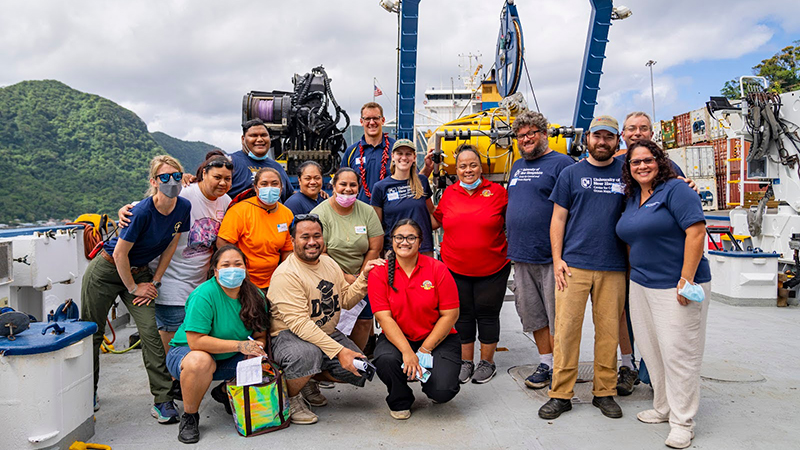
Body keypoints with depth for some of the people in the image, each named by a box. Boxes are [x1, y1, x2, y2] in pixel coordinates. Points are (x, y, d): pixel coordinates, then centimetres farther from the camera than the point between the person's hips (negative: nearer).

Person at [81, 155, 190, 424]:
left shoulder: (183, 207, -11)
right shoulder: (142, 212, -29)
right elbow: (119, 254, -21)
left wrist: (154, 282, -1)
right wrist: (133, 288, -10)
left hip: (139, 272, 4)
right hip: (107, 270, -4)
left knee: (150, 331, -9)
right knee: (91, 333, 9)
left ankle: (162, 400, -4)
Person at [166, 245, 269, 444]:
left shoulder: (255, 295, -7)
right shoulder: (204, 295, -25)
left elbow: (261, 335, -1)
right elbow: (196, 342, -30)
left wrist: (256, 347, -25)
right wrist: (239, 345, -32)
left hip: (229, 359, 5)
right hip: (185, 353, -5)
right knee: (200, 360, -39)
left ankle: (225, 392, 12)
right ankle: (189, 417, -10)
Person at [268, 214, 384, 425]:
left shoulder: (329, 263, 6)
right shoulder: (286, 274, -20)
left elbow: (346, 300, 12)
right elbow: (299, 323, -27)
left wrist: (364, 276, -5)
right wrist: (338, 351, -31)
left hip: (328, 334, 7)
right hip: (288, 336, -7)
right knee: (308, 354, -39)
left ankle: (310, 378, 19)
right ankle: (290, 398, -6)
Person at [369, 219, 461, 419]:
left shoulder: (438, 269, -7)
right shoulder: (380, 273, -6)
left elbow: (450, 315, -7)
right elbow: (384, 317, -12)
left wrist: (425, 349, -15)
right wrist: (407, 351, -25)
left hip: (438, 338, 0)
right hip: (397, 338, 1)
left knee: (443, 391, -21)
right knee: (386, 360, -32)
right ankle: (400, 402, 3)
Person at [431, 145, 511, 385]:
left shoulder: (497, 192, -3)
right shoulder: (449, 193, 5)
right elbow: (437, 220, 18)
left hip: (492, 269, -2)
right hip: (455, 268, 2)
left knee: (487, 314, 8)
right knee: (462, 315, 11)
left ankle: (487, 362, 26)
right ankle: (465, 362, 27)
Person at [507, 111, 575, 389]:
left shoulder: (561, 163, -5)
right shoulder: (517, 166, 18)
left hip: (550, 256, -7)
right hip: (521, 256, 7)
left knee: (557, 317, 1)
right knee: (534, 315, 13)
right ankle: (545, 364, 26)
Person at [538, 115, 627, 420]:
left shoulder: (626, 172, 10)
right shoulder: (571, 173, 7)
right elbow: (558, 218, 5)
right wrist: (557, 259, -2)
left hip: (613, 267, 1)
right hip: (573, 264, -1)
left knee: (609, 330, 6)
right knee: (566, 328, 0)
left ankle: (605, 392, 21)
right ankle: (561, 394, 10)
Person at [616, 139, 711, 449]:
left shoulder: (675, 189, -9)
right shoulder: (632, 197, 13)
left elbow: (696, 231, -17)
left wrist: (687, 279, -21)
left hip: (676, 287, -7)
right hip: (641, 285, 8)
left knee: (678, 353, -2)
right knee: (651, 351, 13)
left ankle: (682, 422, 10)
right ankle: (663, 408, 29)